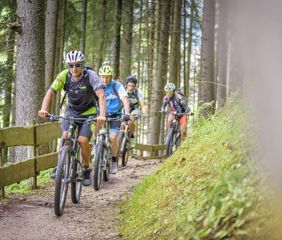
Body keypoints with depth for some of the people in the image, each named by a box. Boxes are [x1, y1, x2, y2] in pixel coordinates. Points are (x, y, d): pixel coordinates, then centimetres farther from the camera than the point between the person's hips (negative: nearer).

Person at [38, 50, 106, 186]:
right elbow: (50, 93, -16)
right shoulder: (64, 76, -16)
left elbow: (101, 95, -33)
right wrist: (44, 109, -35)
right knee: (66, 136, -23)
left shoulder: (90, 75, -24)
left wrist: (102, 115, -48)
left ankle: (87, 170, 2)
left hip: (88, 112, -2)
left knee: (83, 140, -21)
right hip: (72, 110, 2)